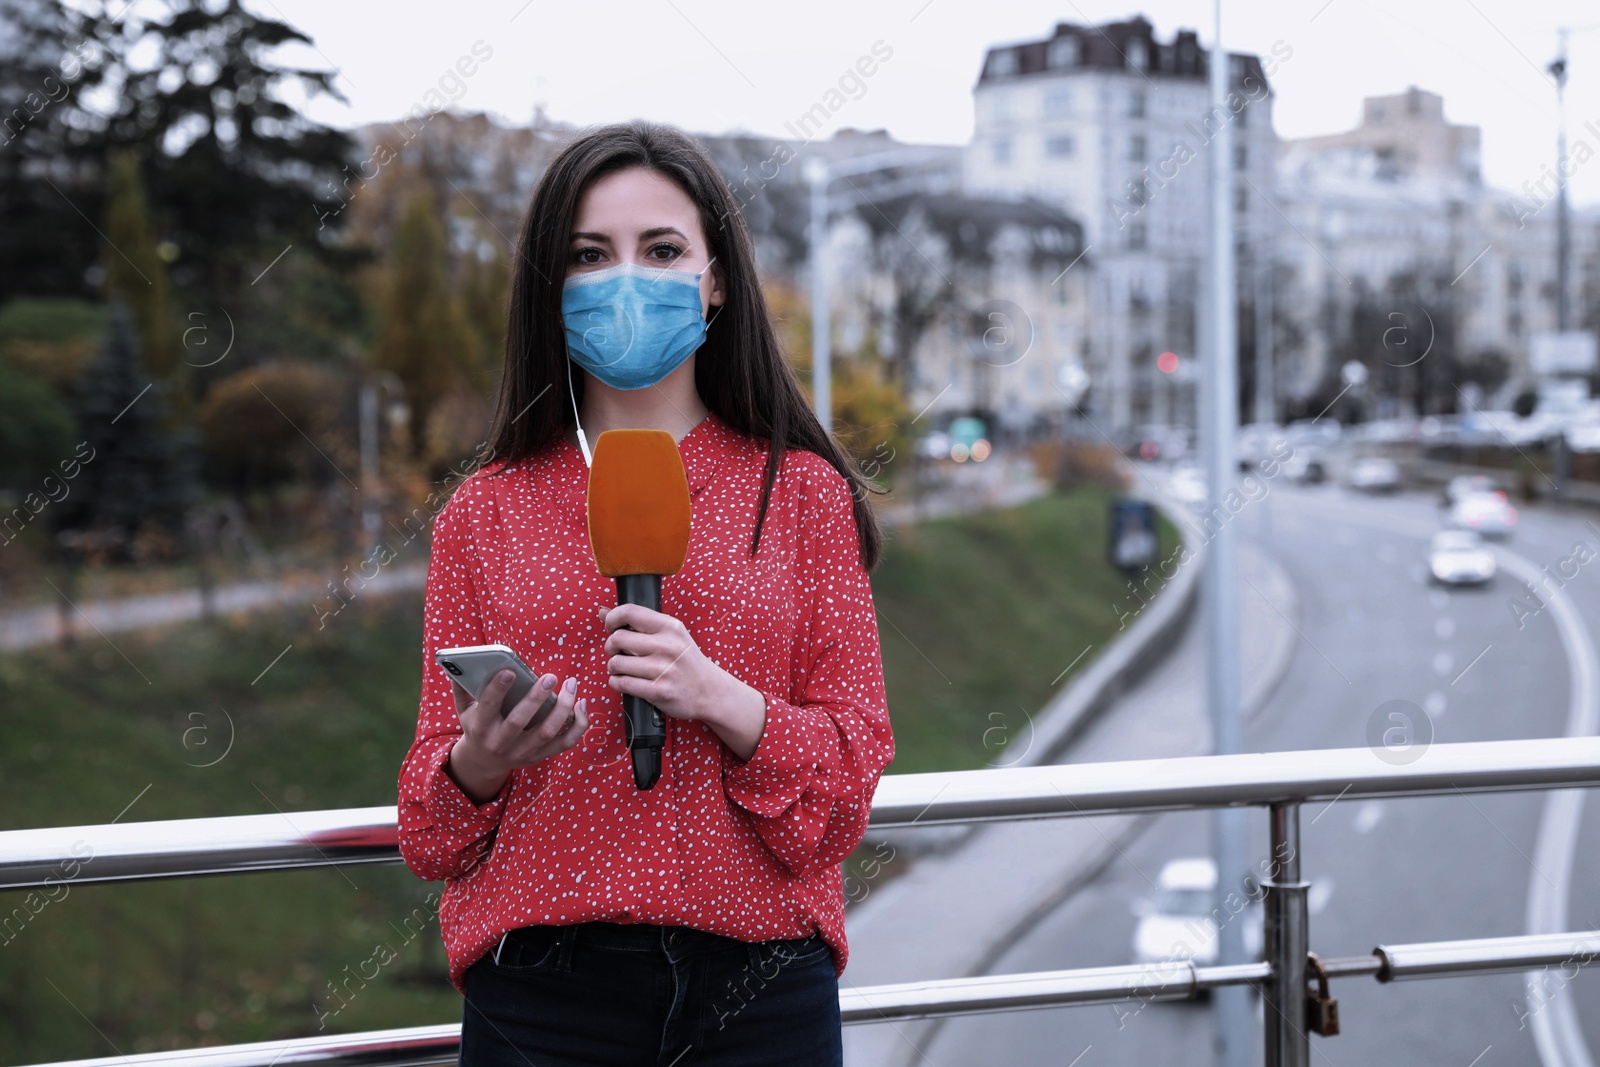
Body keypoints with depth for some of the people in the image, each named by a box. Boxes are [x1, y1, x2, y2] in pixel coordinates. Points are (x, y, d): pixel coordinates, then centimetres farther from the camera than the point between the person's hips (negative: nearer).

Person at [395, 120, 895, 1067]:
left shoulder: (803, 491, 5)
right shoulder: (484, 511, 6)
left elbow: (856, 766, 0)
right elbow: (429, 829, 8)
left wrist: (722, 701, -17)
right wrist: (479, 760, -14)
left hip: (758, 990, 0)